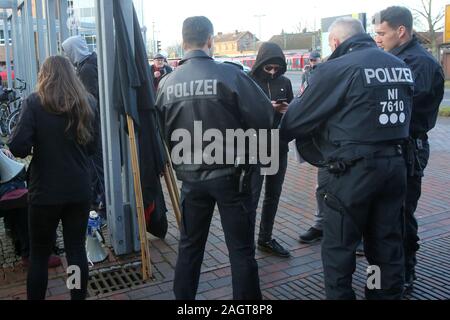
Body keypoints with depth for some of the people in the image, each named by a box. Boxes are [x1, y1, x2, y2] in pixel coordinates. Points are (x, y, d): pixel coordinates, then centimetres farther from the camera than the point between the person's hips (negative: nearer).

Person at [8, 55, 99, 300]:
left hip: (45, 191, -3)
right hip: (80, 190, 3)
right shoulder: (88, 102, 2)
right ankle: (79, 297, 23)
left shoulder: (34, 102, -9)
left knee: (39, 255, 12)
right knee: (77, 249, 13)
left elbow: (18, 148, -14)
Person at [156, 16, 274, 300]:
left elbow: (161, 132, 4)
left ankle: (183, 298, 31)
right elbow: (265, 118, -14)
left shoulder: (168, 83, -2)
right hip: (229, 174, -4)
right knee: (241, 249, 8)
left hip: (191, 176, 4)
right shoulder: (229, 74, -14)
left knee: (190, 246, 19)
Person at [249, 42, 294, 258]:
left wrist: (288, 109, -9)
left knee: (273, 195, 13)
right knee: (251, 197, -3)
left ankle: (265, 239, 27)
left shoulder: (284, 82, 7)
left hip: (279, 147, 5)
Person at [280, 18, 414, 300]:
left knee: (339, 248, 7)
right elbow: (403, 115, 16)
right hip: (396, 164, 7)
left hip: (355, 169, -7)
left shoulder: (337, 68, -11)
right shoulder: (402, 67, 10)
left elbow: (301, 117, -6)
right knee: (387, 244, 18)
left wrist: (280, 133, 13)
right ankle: (389, 294, 31)